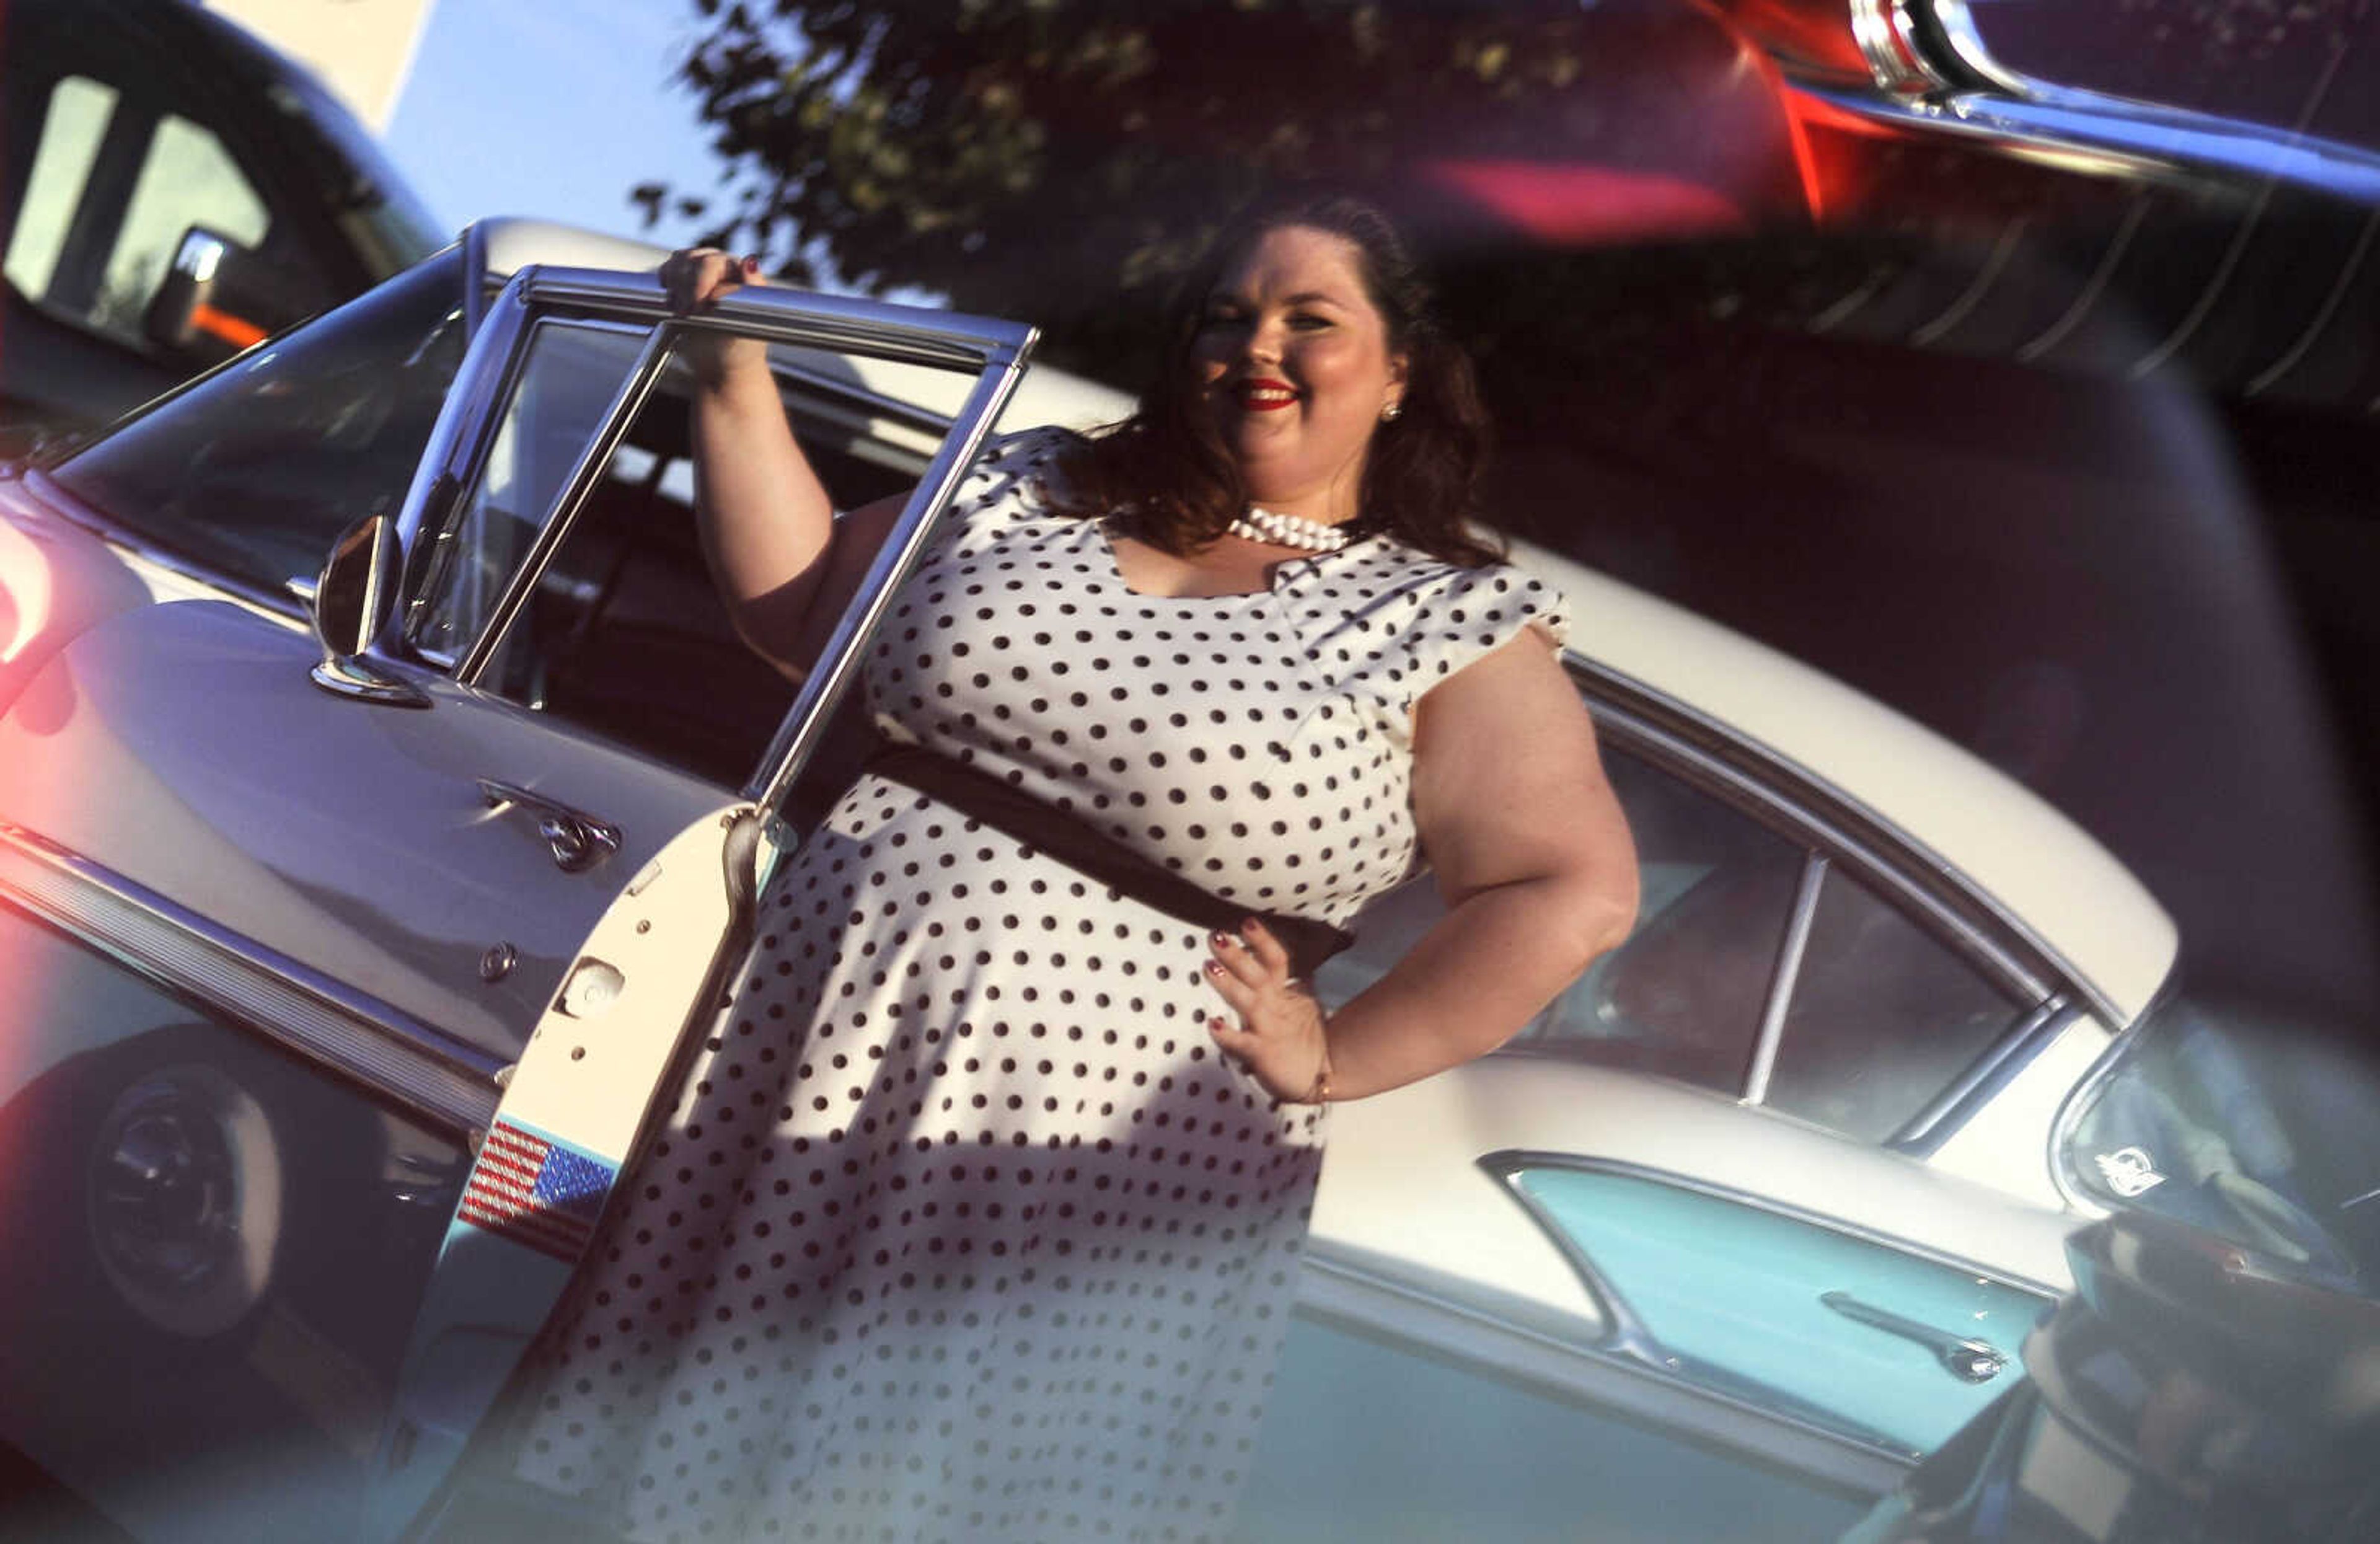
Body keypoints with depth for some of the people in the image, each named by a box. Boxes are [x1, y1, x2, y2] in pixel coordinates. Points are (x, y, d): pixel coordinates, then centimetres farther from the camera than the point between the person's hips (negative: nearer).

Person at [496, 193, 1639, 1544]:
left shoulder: (1453, 628, -1)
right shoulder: (1045, 495, 13)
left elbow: (1575, 894, -9)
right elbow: (797, 604, 19)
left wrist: (1331, 1059, -10)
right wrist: (735, 378, 10)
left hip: (1102, 1156, -4)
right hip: (795, 1062, 4)